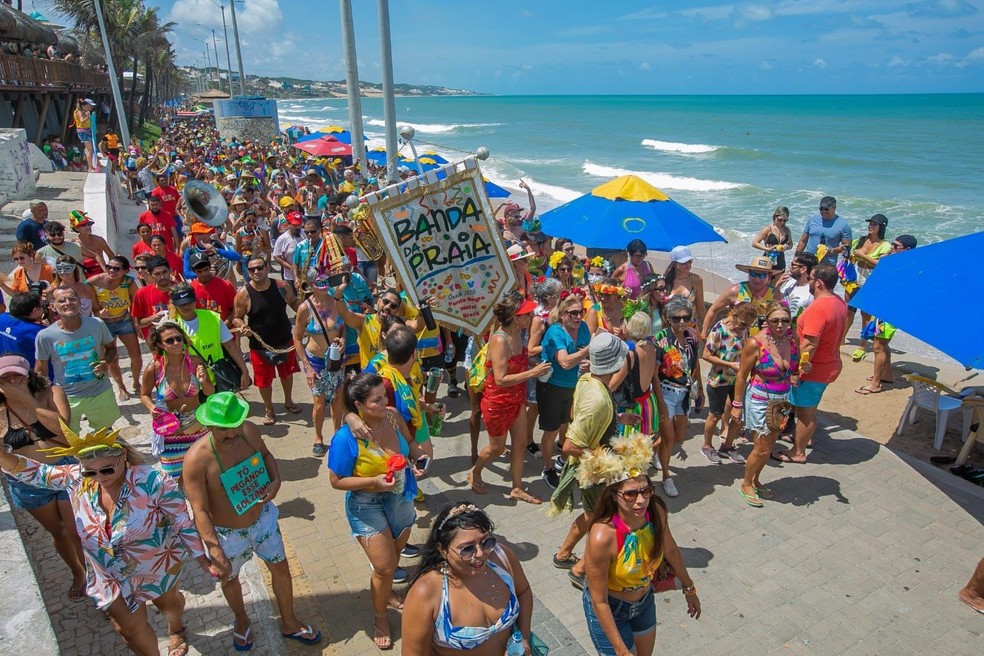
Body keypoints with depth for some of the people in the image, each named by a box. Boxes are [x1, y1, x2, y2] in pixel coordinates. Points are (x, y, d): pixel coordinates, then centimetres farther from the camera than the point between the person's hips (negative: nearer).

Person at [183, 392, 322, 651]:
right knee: (229, 578, 24)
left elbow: (266, 455, 3)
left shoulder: (249, 430, -18)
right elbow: (200, 511, -27)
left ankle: (289, 623, 44)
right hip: (228, 532, -3)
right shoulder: (197, 458, -31)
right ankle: (241, 621, 56)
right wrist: (215, 551, -30)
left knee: (281, 569, 17)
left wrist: (276, 480, -15)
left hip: (262, 518, 3)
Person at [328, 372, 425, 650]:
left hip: (400, 498, 5)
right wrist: (375, 481, -29)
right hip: (368, 506, -5)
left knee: (394, 555, 25)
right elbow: (337, 481, -19)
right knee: (385, 567, 0)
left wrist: (418, 458, -16)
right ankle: (380, 617, 31)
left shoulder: (392, 416, -15)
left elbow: (410, 442, 4)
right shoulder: (345, 438, -29)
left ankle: (386, 591, 57)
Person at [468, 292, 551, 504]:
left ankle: (517, 489, 30)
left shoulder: (518, 334, -3)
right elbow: (501, 380, -30)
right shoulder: (499, 340, -29)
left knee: (520, 443, 13)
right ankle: (474, 474, 41)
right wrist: (532, 373, -29)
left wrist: (535, 369, -2)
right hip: (497, 401, -7)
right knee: (497, 447, 13)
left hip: (517, 399, 7)